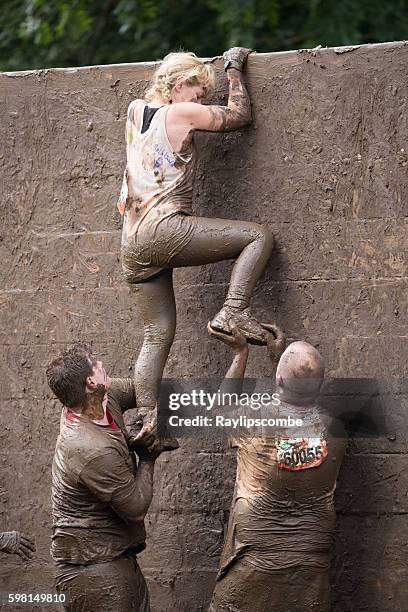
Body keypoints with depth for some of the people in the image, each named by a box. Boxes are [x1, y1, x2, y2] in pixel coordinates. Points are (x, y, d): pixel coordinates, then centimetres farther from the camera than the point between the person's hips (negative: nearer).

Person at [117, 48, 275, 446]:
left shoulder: (136, 110, 17)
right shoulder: (181, 113, -2)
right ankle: (233, 312, -14)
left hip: (132, 245, 8)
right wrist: (233, 68, 20)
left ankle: (143, 420, -3)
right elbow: (239, 115, 9)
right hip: (164, 229, -8)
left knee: (157, 334, 9)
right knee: (258, 236, 1)